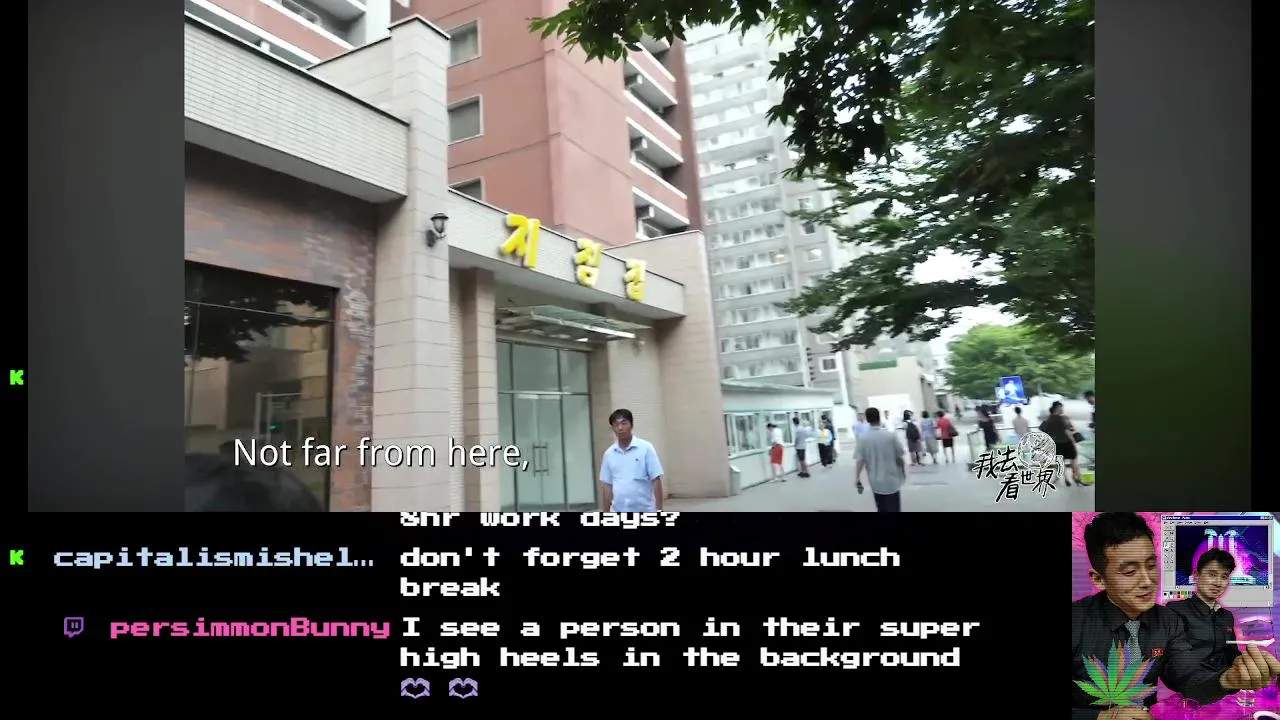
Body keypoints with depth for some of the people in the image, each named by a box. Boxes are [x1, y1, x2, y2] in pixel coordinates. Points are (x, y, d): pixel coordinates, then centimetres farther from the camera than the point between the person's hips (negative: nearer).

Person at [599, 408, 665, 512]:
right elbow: (607, 486, 8)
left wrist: (659, 510, -11)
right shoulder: (609, 454, 5)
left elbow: (656, 481, -7)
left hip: (644, 512, -3)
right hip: (619, 514, 3)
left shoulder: (645, 448, -6)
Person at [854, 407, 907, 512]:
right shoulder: (891, 435, -10)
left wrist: (857, 480, -4)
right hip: (892, 481, -2)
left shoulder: (863, 439, -8)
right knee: (894, 510, 5)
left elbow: (859, 461, -12)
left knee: (881, 510, 18)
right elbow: (900, 457, -3)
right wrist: (903, 473, 13)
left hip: (876, 483, 2)